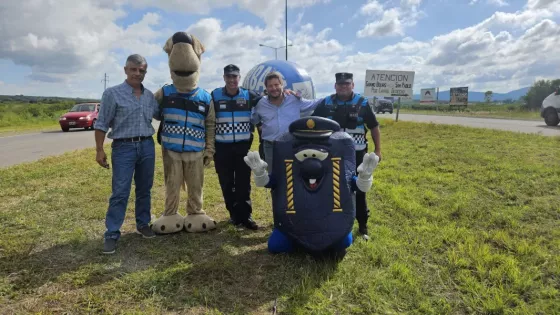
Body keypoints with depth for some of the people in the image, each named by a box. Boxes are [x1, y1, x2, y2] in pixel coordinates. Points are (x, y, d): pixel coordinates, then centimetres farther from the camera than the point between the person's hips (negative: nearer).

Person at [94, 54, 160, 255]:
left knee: (144, 190, 12)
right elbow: (102, 124, -4)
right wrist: (99, 150, -7)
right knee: (120, 193, -5)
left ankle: (143, 224, 26)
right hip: (124, 147, -4)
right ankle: (112, 234, 3)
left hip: (147, 146, 5)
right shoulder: (113, 93, -4)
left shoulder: (149, 96, 9)